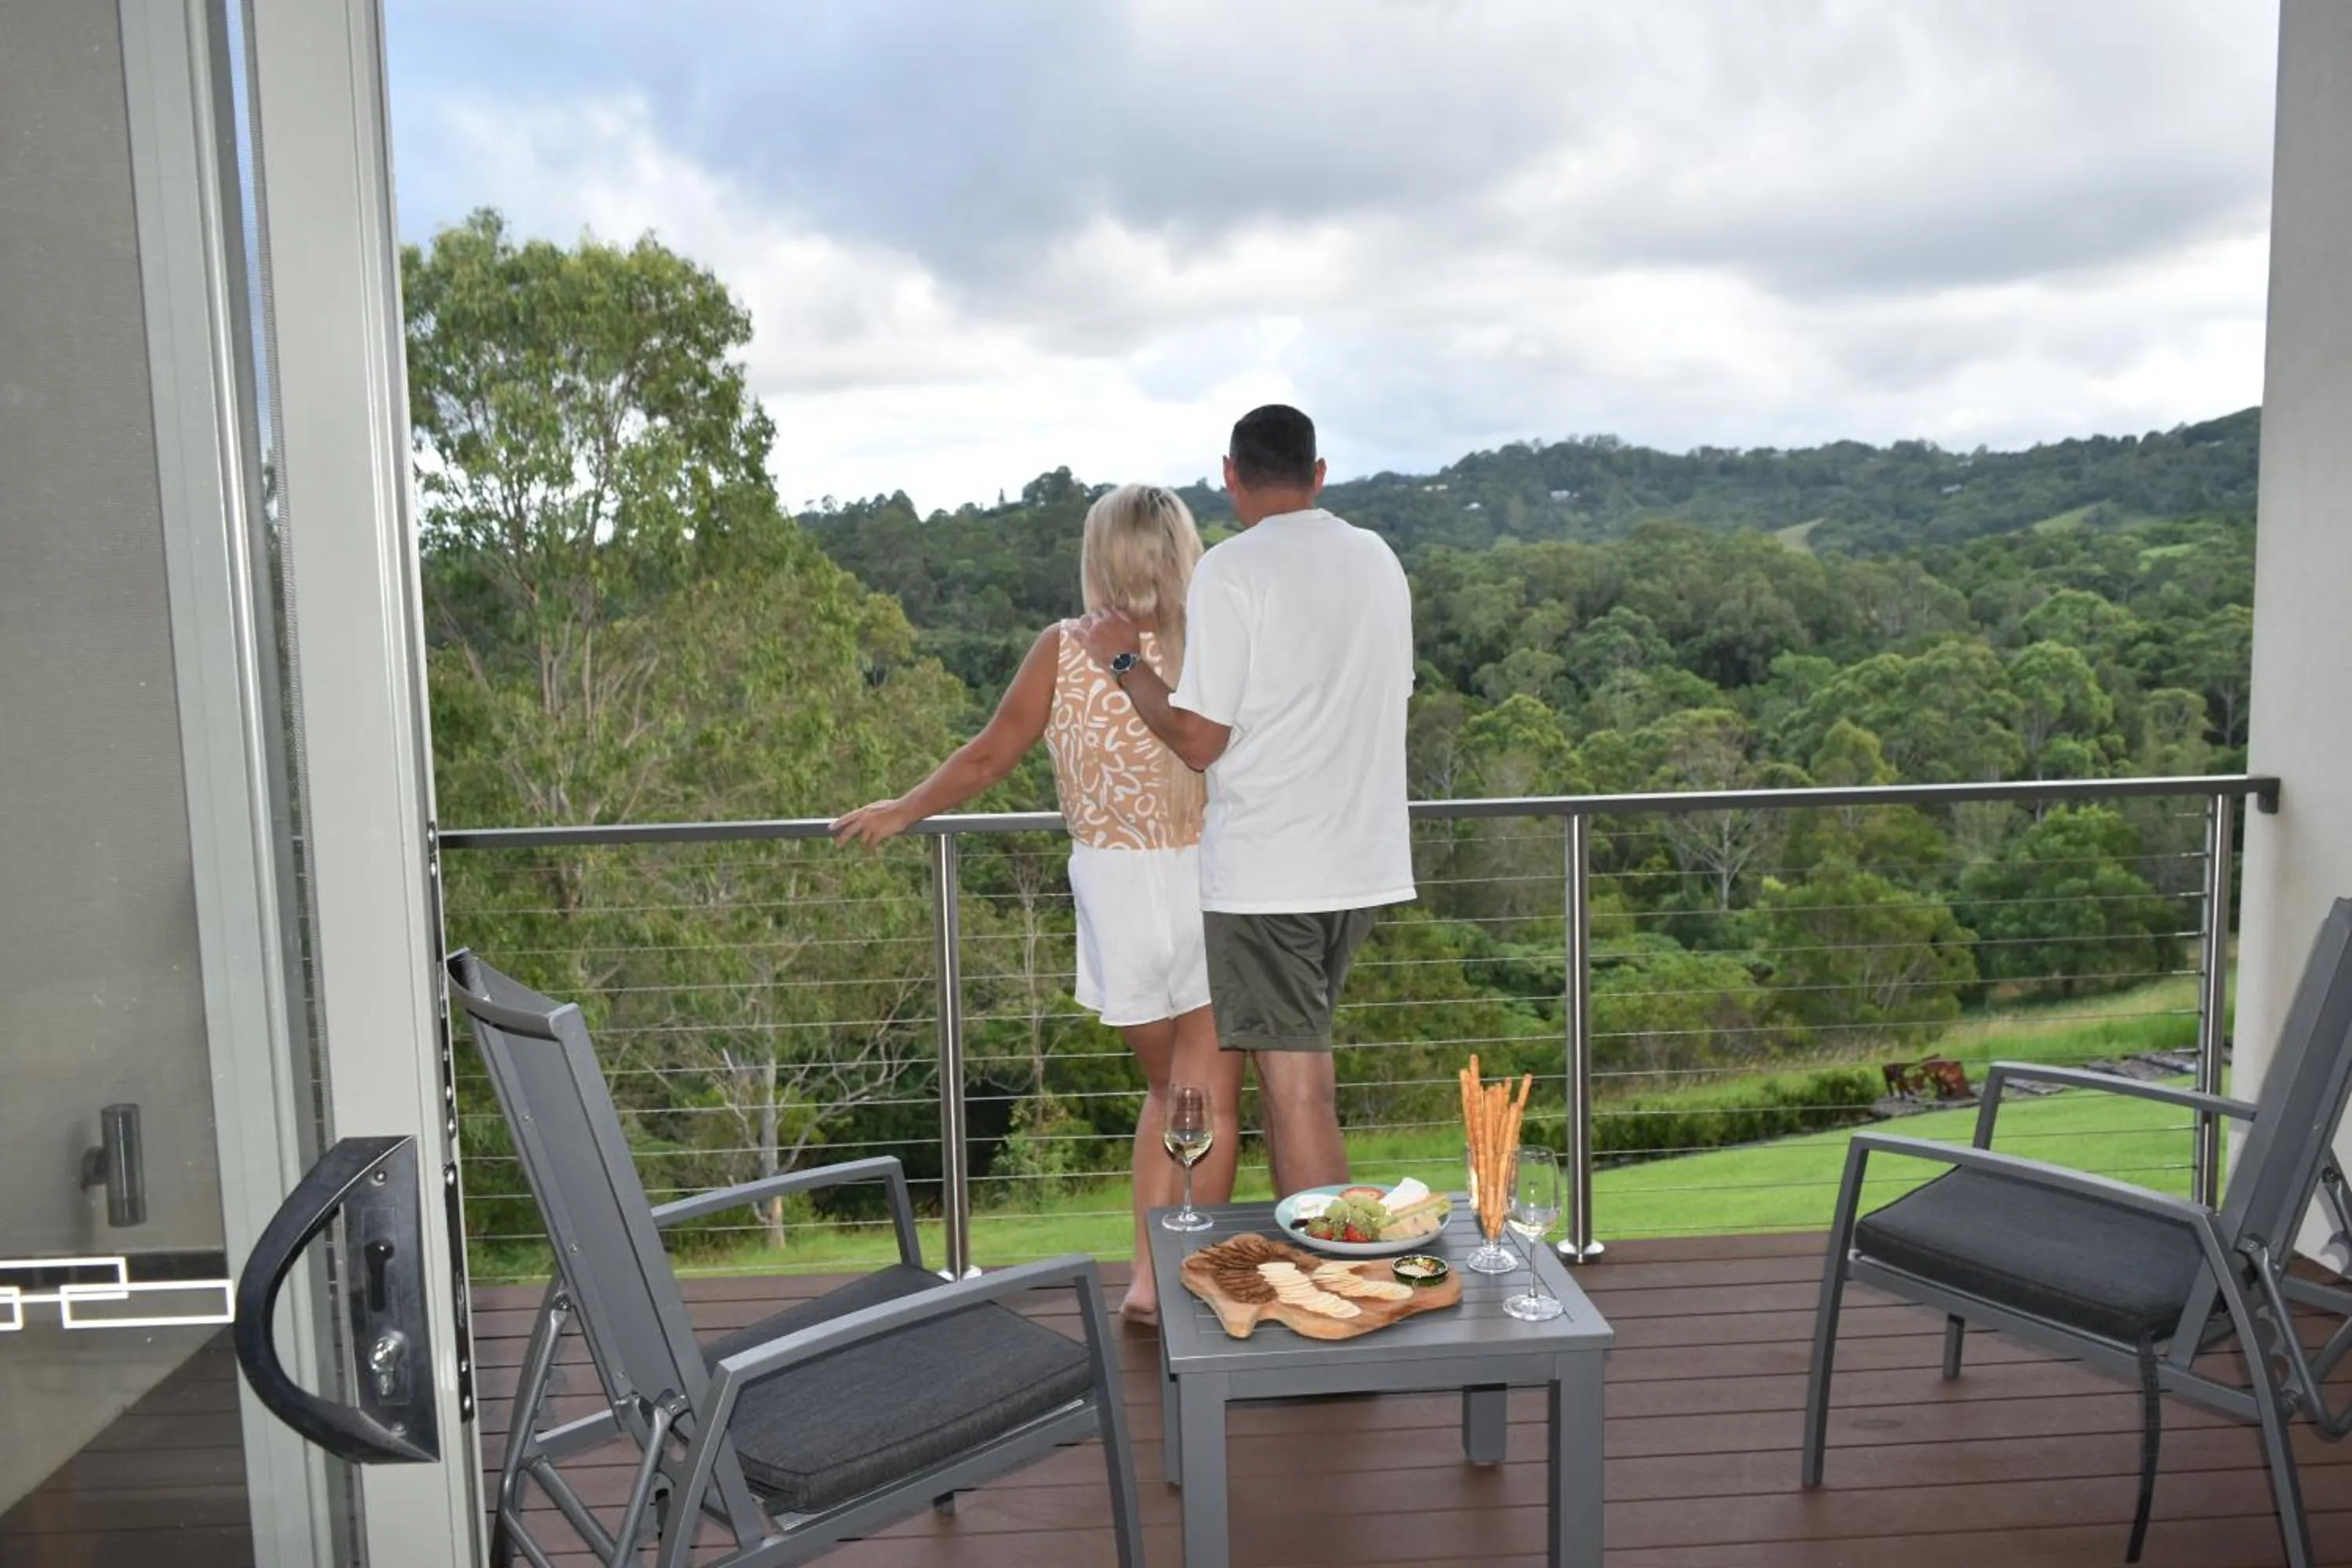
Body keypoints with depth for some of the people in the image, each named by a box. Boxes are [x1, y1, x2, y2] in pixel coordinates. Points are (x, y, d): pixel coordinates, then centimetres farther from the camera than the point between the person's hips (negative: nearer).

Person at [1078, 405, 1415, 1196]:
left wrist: (1125, 661, 0)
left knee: (1295, 1083, 0)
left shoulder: (1231, 569, -12)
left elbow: (1198, 739, -14)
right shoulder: (1378, 559, 8)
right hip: (1363, 859, 7)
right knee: (1298, 1059, 21)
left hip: (1264, 868, -7)